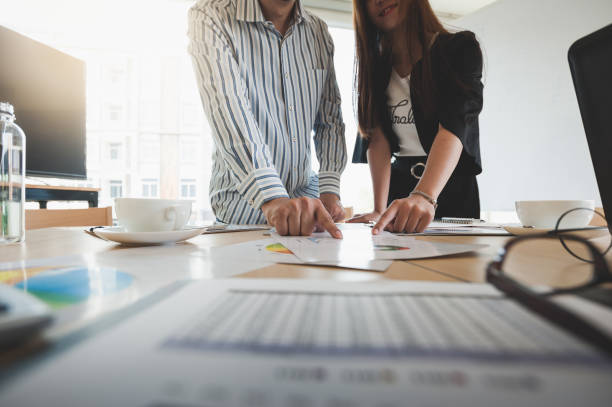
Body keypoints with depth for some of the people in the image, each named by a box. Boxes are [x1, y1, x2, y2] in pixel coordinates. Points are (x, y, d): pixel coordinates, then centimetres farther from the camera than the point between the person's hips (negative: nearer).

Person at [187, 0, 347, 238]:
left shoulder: (318, 31, 7)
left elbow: (330, 119, 6)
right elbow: (227, 110, -23)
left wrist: (330, 191, -6)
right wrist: (272, 199, -34)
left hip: (306, 194, 4)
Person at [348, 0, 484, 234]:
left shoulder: (460, 49, -9)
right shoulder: (375, 65, 2)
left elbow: (454, 128, -26)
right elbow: (377, 138, -9)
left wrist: (424, 197, -43)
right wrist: (379, 210, -21)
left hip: (452, 187, -3)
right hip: (398, 185, 3)